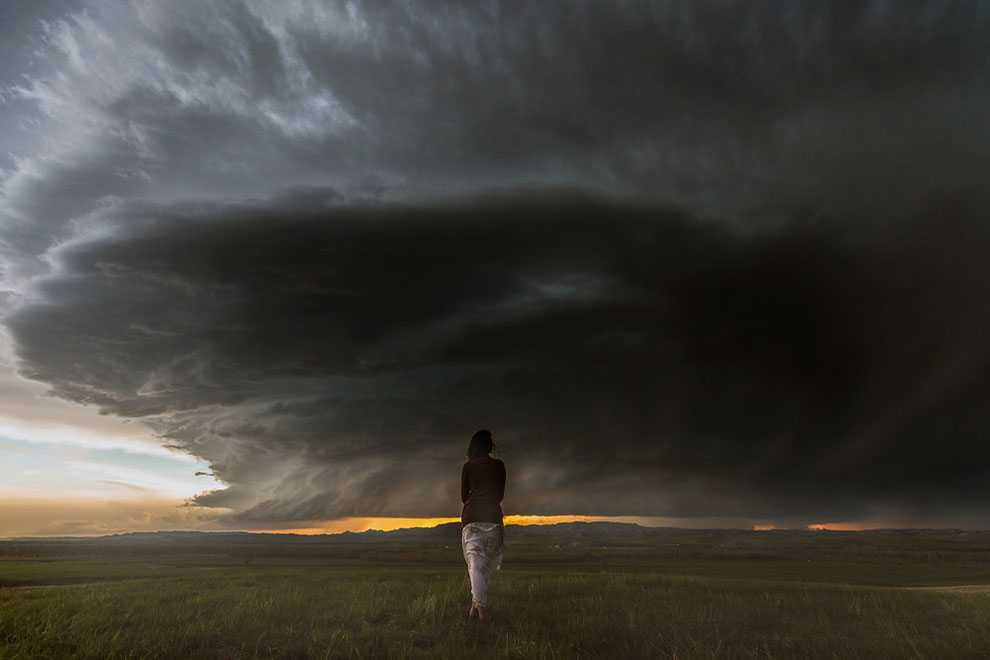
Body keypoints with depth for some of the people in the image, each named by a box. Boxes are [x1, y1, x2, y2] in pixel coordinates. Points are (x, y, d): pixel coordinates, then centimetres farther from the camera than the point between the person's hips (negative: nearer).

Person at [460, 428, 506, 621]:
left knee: (475, 563, -4)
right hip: (493, 515, 1)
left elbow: (464, 496, 13)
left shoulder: (468, 467, 6)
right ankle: (476, 604, 11)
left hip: (471, 517, -1)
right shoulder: (499, 465, 10)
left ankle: (479, 608, -15)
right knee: (489, 562, 12)